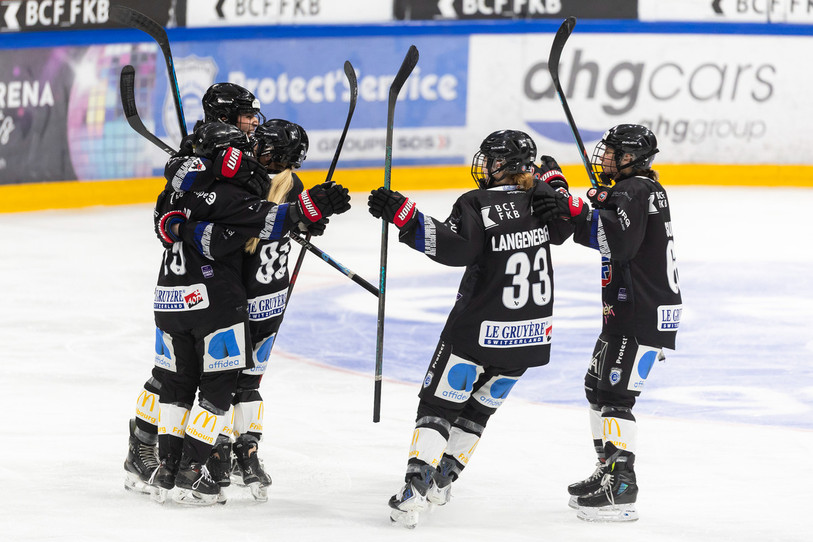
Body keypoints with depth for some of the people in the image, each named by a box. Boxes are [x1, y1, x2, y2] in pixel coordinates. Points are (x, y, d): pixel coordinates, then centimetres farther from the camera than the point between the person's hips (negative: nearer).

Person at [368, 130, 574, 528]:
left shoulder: (476, 205, -15)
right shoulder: (541, 198, 2)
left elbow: (455, 247, -30)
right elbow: (565, 227, 21)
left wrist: (402, 215, -33)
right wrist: (556, 185, 36)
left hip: (480, 328, -6)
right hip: (531, 332, 6)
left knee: (439, 402, 0)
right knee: (479, 405, 21)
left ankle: (415, 489, -13)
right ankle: (442, 480, 25)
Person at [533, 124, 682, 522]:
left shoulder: (635, 192, -16)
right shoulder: (638, 188, 18)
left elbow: (621, 241, -32)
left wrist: (575, 214, -37)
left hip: (643, 315, -11)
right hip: (628, 311, 11)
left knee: (615, 396, -13)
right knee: (597, 387, 19)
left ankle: (621, 489, -15)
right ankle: (609, 472, 27)